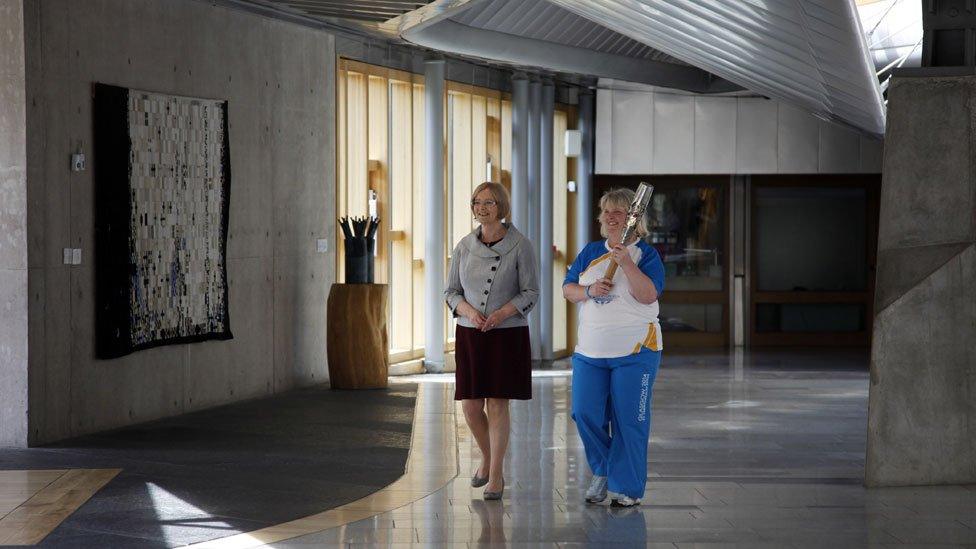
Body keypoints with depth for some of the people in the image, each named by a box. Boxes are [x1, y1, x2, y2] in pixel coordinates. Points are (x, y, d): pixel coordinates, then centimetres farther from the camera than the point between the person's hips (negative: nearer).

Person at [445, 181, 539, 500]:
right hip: (469, 334, 4)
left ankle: (495, 477, 4)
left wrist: (502, 313, -20)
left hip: (507, 334, -4)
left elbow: (531, 293, -5)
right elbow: (451, 291, 9)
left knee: (498, 405, -5)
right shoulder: (464, 247, 6)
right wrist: (468, 311, -12)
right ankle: (488, 460, 30)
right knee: (470, 407, 4)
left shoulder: (520, 246, -5)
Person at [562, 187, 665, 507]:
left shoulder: (645, 254, -2)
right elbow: (568, 289, 11)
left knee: (629, 421, -2)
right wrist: (589, 291, -9)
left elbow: (648, 294, -16)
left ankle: (627, 487, 8)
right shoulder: (591, 252, 13)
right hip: (591, 351, 4)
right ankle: (602, 471, 21)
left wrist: (626, 262, -24)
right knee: (585, 414, -2)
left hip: (634, 351, -4)